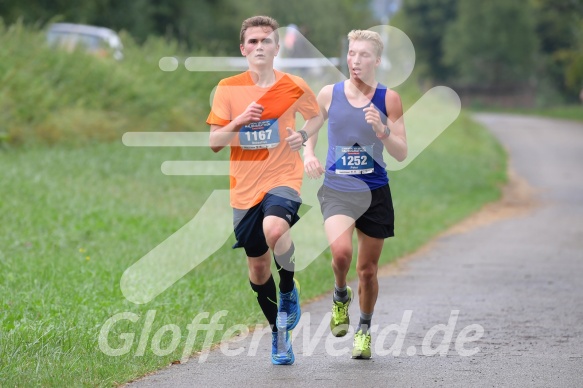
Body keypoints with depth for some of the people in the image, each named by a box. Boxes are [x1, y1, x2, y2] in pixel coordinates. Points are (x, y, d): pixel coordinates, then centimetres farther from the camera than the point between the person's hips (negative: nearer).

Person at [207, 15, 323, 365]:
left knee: (274, 229, -34)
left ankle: (289, 290, -5)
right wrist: (239, 121, -19)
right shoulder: (228, 89, -1)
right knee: (258, 265, 8)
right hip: (245, 187, 2)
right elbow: (214, 142, -1)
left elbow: (317, 115, 17)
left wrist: (304, 134, -4)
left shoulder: (294, 87, -2)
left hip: (283, 178, -2)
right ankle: (279, 332, 30)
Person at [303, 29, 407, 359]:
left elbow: (402, 154, -4)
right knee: (341, 251, -27)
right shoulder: (329, 94, -1)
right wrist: (308, 155, -2)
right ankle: (341, 296, 6)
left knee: (368, 269, 8)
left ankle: (365, 329, 32)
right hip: (337, 189, -1)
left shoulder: (388, 99, -3)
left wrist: (382, 131, -22)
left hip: (375, 192, 1)